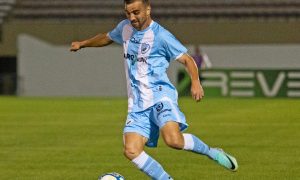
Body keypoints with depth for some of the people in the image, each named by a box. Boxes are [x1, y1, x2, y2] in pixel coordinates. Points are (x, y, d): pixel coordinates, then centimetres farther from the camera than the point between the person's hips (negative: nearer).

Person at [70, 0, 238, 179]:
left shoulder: (160, 35, -8)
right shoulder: (125, 28, 12)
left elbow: (187, 59, -8)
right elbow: (107, 37, 35)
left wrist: (195, 82, -24)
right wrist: (82, 44, 41)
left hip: (160, 95, -6)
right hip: (137, 104, 6)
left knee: (174, 140, -31)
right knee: (131, 151, -14)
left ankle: (212, 152, -5)